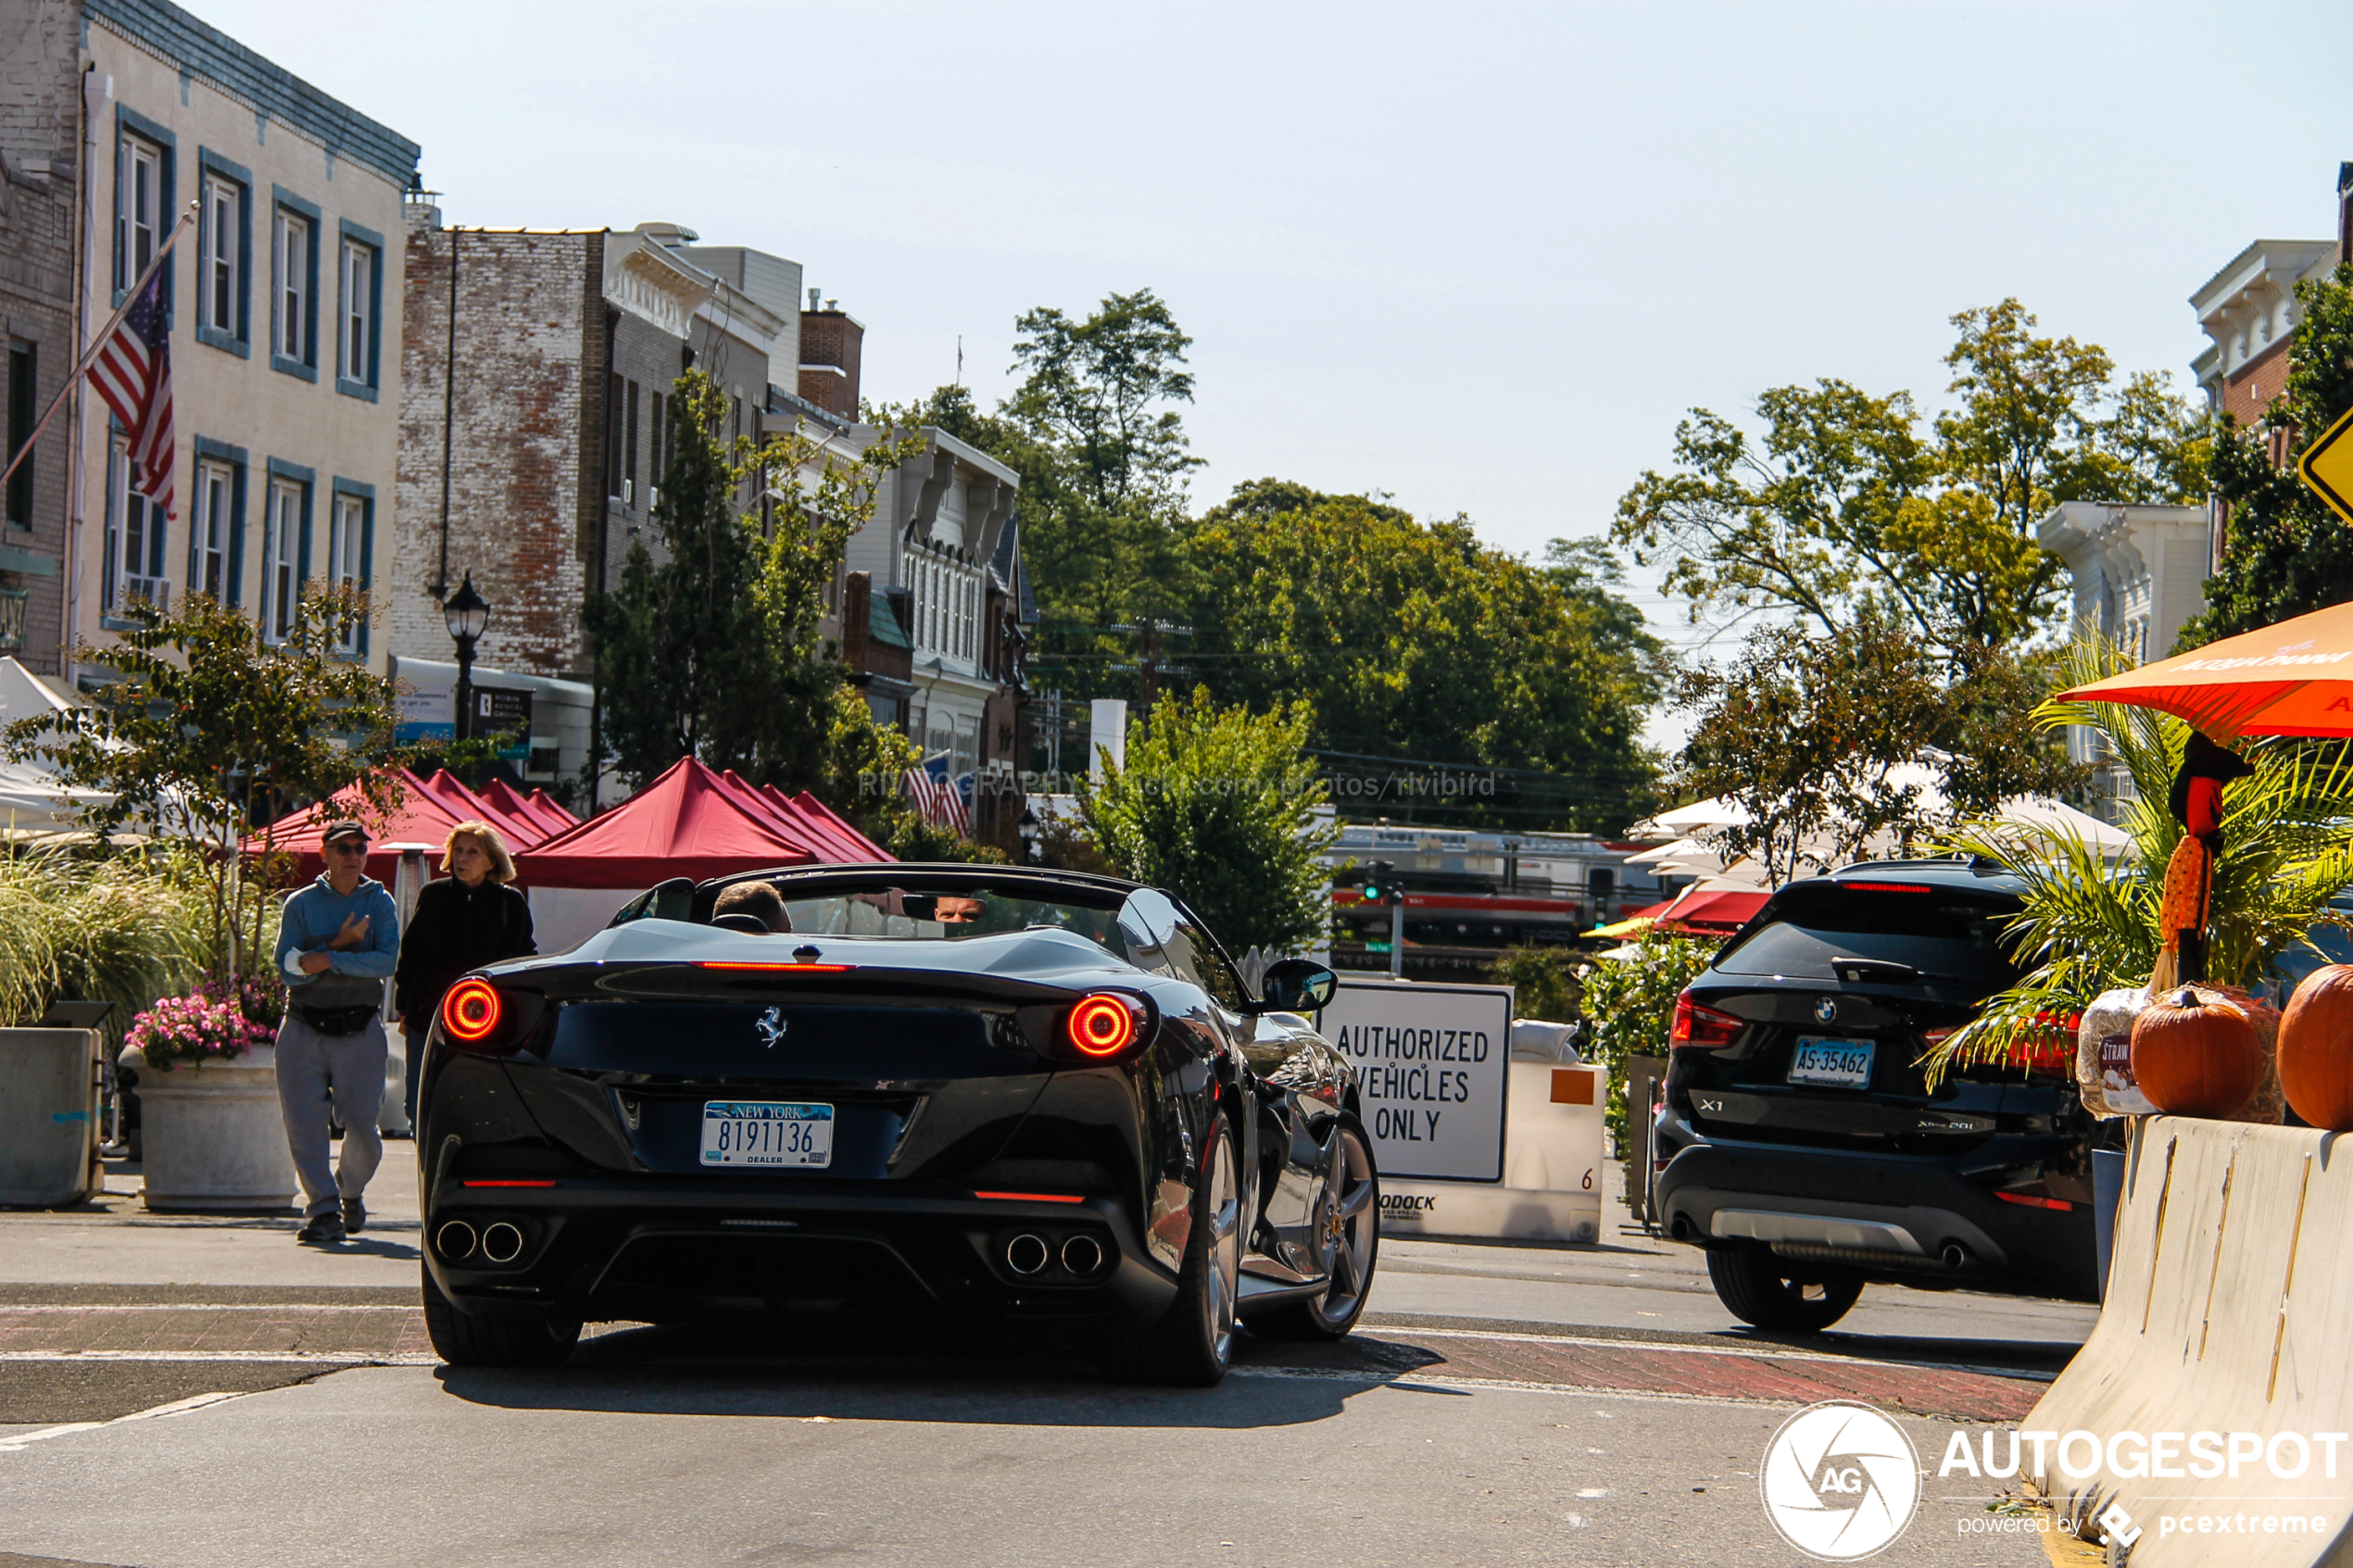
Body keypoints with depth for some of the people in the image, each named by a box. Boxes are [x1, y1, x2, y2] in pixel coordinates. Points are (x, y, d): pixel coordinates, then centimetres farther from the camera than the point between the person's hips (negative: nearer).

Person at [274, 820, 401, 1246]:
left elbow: (387, 960, -10)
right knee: (303, 1125, -7)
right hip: (304, 1030, 0)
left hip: (360, 1031, 0)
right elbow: (287, 966, -6)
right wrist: (339, 943, -15)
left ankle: (351, 1194, 25)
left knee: (362, 1126, -3)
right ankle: (323, 1210, -1)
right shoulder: (300, 904, 5)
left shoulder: (379, 902, 5)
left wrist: (328, 960, -17)